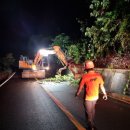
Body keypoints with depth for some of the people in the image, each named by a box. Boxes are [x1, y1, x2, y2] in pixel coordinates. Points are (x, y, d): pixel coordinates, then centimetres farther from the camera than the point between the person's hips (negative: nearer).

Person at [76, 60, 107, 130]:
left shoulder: (84, 76, -21)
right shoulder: (98, 75, -9)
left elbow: (80, 87, -9)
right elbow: (102, 86, 1)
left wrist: (77, 93, 10)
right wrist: (105, 94, 17)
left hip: (88, 98, -5)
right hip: (95, 97, 5)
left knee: (89, 112, 12)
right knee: (93, 109, 27)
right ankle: (92, 121, 46)